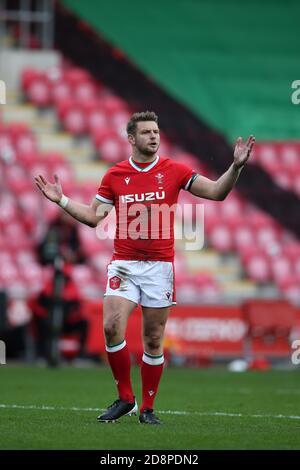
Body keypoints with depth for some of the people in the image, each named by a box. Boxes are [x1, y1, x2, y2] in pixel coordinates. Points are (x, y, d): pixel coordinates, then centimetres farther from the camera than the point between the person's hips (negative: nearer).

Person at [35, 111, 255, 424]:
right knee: (112, 327, -17)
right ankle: (125, 398, -1)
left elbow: (216, 192, 0)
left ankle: (147, 408, 14)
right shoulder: (114, 175, 5)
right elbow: (93, 216, 11)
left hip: (159, 265, -1)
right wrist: (61, 200, 4)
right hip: (124, 264, 1)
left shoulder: (173, 171, 1)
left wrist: (236, 166, -13)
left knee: (154, 340, 2)